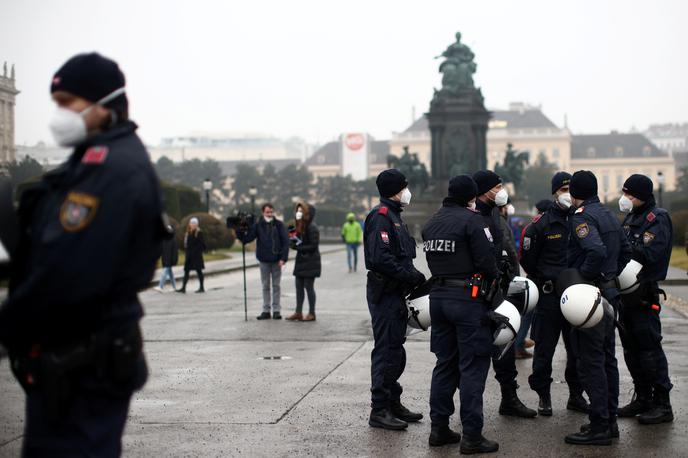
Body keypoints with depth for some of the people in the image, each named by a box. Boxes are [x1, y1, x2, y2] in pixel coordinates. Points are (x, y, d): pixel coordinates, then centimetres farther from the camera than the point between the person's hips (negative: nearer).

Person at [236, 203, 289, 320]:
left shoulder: (279, 225, -2)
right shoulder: (258, 225, 1)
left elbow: (286, 241, -5)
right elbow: (247, 239, -3)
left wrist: (283, 258, -12)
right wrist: (239, 231, -21)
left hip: (276, 260, -1)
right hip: (263, 260, 1)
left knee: (276, 286, 5)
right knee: (265, 286, 7)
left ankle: (276, 310, 10)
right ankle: (266, 310, 12)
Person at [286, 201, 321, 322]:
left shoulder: (311, 228, -15)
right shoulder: (299, 227, 11)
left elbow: (314, 246, -19)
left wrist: (298, 247, -18)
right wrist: (293, 241, -2)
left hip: (310, 262, -8)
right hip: (300, 261, 9)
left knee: (308, 286, -3)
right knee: (299, 286, 9)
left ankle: (312, 314, 5)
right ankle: (298, 312, 14)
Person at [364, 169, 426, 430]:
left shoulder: (393, 216, 19)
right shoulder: (381, 216, -14)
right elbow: (380, 258, -24)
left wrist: (414, 277, 4)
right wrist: (412, 276, -19)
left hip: (395, 293, 10)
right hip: (385, 293, -10)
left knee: (395, 351, 16)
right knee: (386, 351, -7)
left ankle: (393, 403, 26)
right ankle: (379, 410, -1)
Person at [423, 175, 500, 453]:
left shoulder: (431, 223, 11)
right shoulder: (471, 220, -12)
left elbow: (432, 258, 12)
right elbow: (486, 260, -15)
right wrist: (495, 279, 2)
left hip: (438, 296, 7)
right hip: (467, 297, -7)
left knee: (445, 364, 15)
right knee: (473, 367, -2)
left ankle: (439, 429, 18)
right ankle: (471, 436, -2)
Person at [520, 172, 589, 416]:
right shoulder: (541, 224, -4)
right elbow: (527, 258, 2)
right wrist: (543, 282, 8)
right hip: (549, 295, -3)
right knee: (545, 347, 2)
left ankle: (576, 395, 20)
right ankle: (543, 396, 12)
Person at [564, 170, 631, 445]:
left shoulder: (581, 217, -14)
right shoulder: (609, 215, 15)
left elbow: (596, 251, -30)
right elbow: (625, 251, 22)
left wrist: (580, 278, -19)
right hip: (609, 294, 10)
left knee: (590, 362, -6)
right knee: (607, 358, 15)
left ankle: (599, 427, -4)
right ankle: (610, 419, 22)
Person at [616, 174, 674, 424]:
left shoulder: (658, 218, -10)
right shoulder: (632, 217, 16)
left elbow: (648, 254, -22)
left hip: (644, 296, -9)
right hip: (627, 293, 9)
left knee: (649, 348, -6)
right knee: (631, 348, 14)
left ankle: (662, 405, 0)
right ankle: (643, 398, 24)